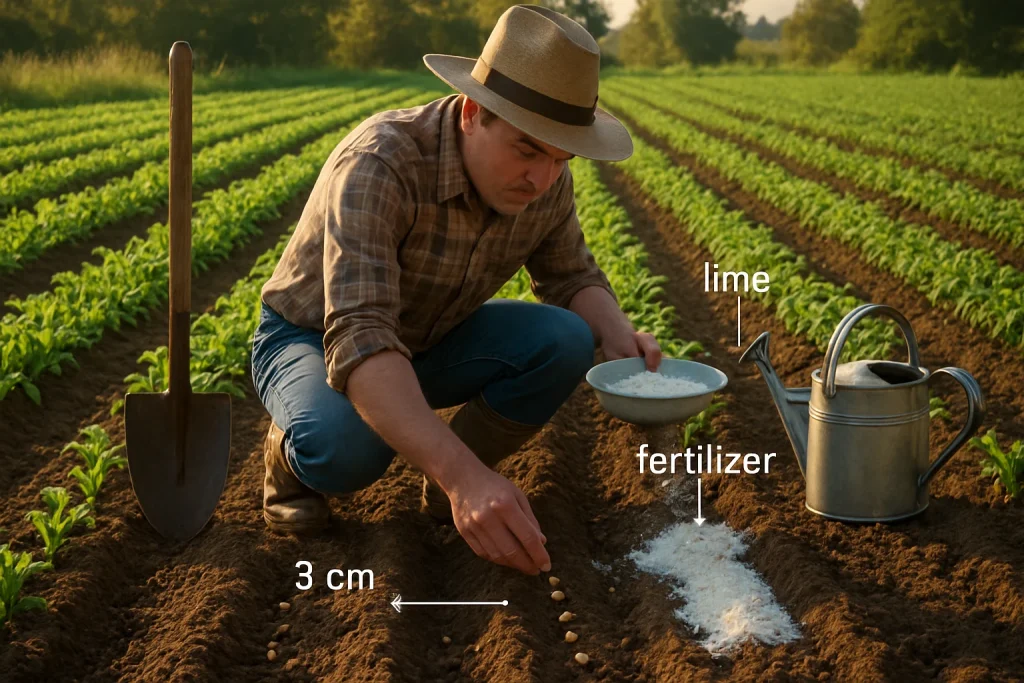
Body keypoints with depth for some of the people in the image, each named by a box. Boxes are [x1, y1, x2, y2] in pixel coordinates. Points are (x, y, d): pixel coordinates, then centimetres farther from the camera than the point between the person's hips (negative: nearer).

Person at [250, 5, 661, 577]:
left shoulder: (546, 178, -16)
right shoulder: (379, 166, -36)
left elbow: (572, 276, 1)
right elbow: (359, 340, -46)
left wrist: (615, 330, -23)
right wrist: (461, 475, -57)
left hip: (428, 341, 6)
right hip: (312, 339, -5)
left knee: (565, 342, -20)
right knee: (349, 445, -38)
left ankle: (448, 484, 2)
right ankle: (292, 453, 0)